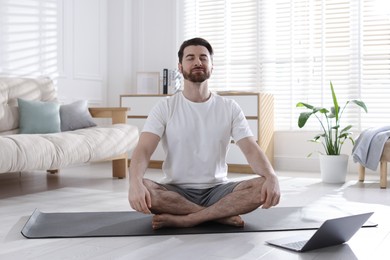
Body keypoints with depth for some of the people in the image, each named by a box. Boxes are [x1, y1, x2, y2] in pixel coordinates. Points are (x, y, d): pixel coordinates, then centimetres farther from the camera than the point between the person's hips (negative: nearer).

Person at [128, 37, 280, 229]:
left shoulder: (230, 108, 2)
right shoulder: (165, 108, -2)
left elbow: (251, 149, -8)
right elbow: (143, 150, -15)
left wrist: (271, 177, -31)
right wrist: (135, 182, -38)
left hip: (217, 190, 1)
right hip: (177, 191, -1)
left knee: (262, 186, -26)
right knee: (143, 189, -33)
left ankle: (183, 220, -27)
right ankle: (221, 215, -21)